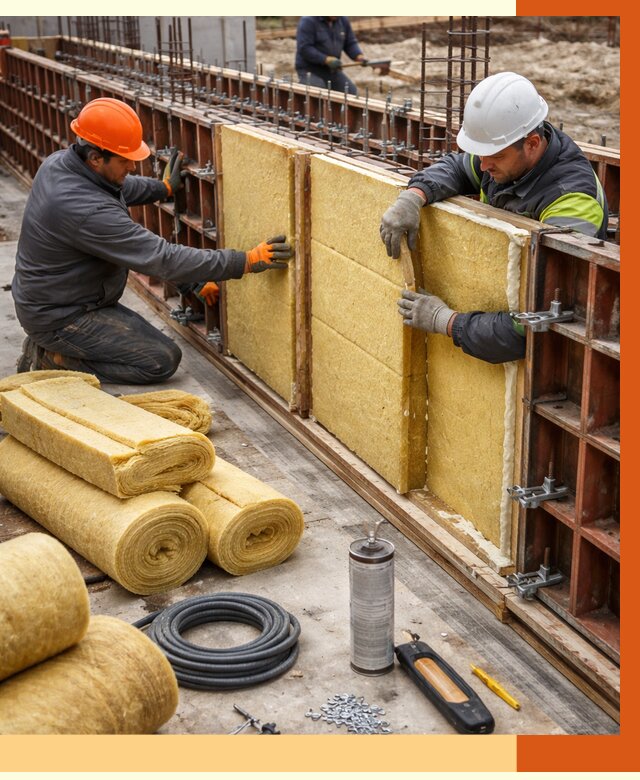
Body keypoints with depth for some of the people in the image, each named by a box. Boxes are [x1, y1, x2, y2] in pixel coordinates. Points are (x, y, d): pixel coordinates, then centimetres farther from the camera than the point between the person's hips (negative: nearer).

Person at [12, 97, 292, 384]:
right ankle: (55, 359, -3)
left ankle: (49, 346, 14)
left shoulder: (59, 162, -5)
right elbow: (163, 258, -32)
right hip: (60, 317, -10)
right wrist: (246, 261, -30)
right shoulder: (87, 210, -33)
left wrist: (164, 188, 27)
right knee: (163, 361, -9)